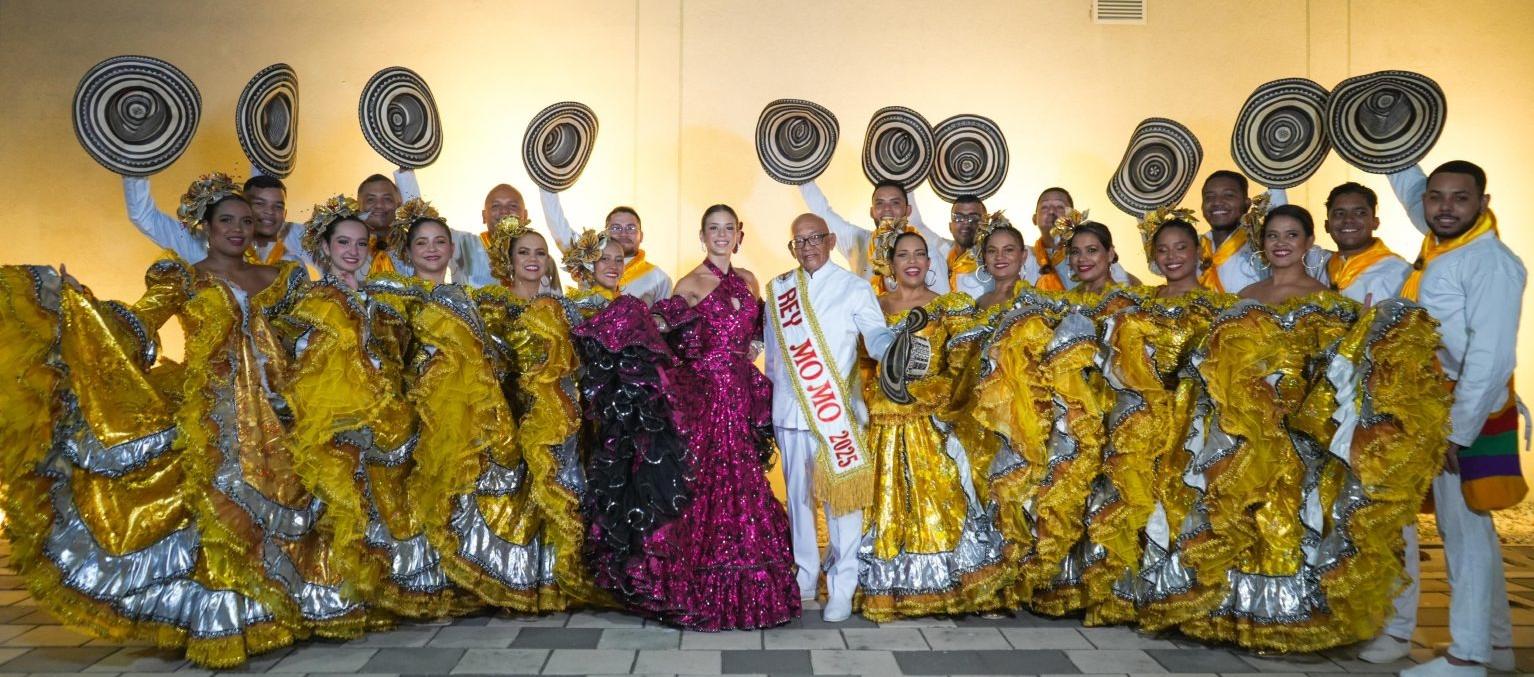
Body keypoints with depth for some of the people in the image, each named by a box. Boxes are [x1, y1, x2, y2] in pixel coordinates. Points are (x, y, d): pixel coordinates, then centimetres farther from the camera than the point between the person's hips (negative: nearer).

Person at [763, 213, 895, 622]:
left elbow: (876, 335, -13)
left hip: (839, 410, -4)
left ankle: (842, 588, 7)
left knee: (841, 494, -3)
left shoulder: (853, 288, -1)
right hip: (790, 409, 4)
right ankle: (804, 577, 28)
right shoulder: (778, 290, 10)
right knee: (797, 494, 13)